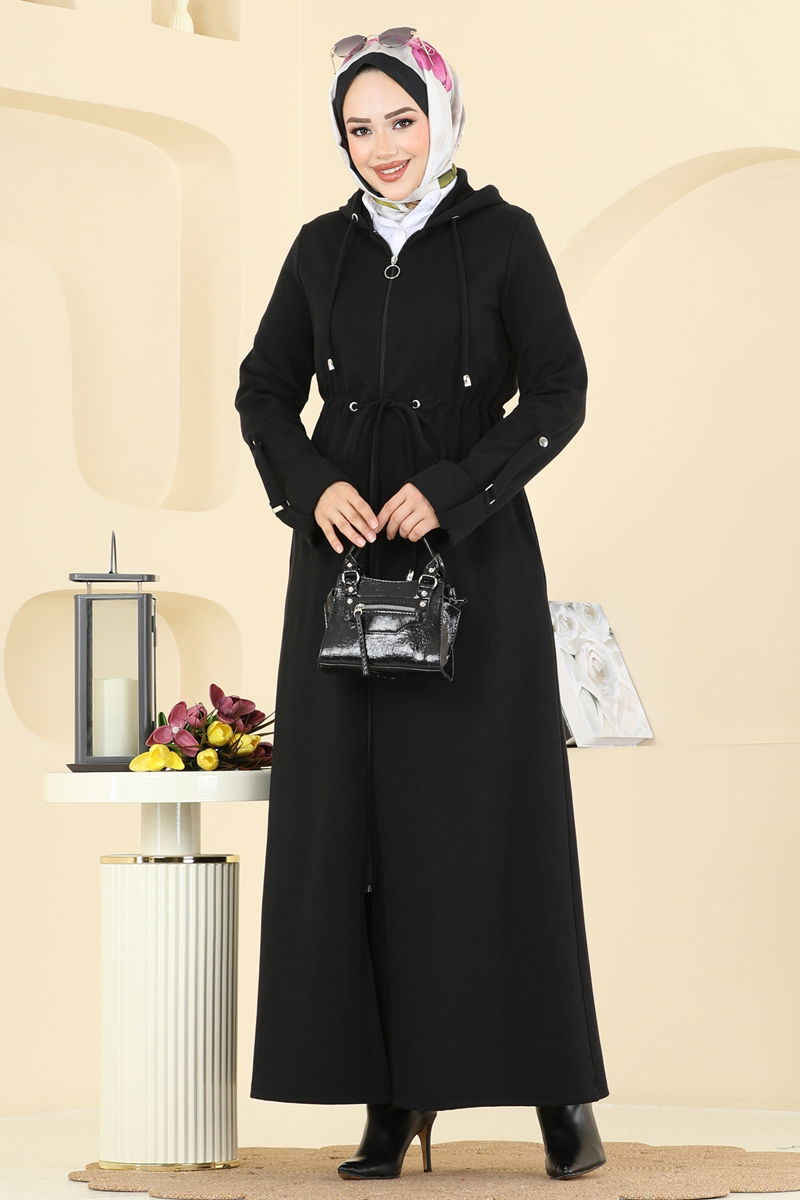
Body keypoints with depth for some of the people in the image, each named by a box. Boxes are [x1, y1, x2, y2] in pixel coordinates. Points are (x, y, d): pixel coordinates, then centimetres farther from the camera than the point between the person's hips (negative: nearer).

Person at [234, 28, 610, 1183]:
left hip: (474, 561, -3)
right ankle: (392, 1094, 3)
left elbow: (560, 394, -4)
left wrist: (451, 489, -15)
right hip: (347, 563, 3)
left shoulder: (502, 237, 0)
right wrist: (313, 485, -7)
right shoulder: (322, 248, 10)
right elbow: (264, 391, 12)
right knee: (354, 819, -1)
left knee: (492, 816, -5)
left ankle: (556, 1083, 4)